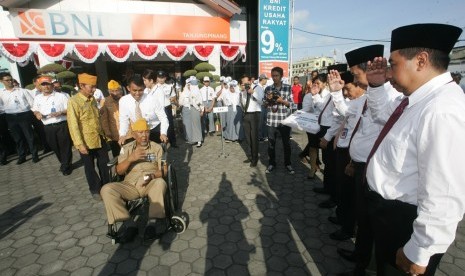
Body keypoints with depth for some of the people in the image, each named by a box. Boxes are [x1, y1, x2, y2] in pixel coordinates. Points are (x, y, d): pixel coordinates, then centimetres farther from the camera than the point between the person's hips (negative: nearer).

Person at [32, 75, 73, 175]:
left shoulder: (61, 96, -3)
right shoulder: (37, 98, 11)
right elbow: (35, 110, 21)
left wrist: (60, 112, -21)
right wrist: (37, 113, -2)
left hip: (62, 125, -5)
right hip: (48, 127, 5)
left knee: (65, 146, 1)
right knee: (55, 147, 14)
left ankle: (66, 166, 14)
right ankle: (63, 163, 33)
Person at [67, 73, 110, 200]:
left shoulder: (93, 99, 6)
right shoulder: (73, 101, -14)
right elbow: (73, 125, -15)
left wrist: (103, 133, 16)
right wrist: (80, 144, -17)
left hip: (100, 138, 6)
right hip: (86, 141, -6)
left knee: (104, 164, 15)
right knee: (90, 167, 11)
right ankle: (95, 189, 28)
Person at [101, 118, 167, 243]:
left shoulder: (157, 147, 8)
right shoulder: (126, 148, 12)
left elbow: (164, 171, 1)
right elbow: (119, 171, 3)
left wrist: (152, 175, -20)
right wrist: (130, 159, -15)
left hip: (151, 184, -2)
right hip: (130, 185, 2)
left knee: (160, 182, -35)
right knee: (106, 190, -22)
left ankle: (152, 223, -32)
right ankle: (129, 225, -21)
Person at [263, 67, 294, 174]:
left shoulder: (288, 88, 0)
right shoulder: (268, 88, 5)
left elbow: (290, 103, 1)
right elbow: (264, 104, 9)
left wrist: (282, 100, -16)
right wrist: (268, 99, -11)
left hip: (284, 120, -1)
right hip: (271, 120, 1)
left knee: (286, 143, 10)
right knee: (271, 143, 9)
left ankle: (288, 163, 27)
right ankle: (272, 163, 25)